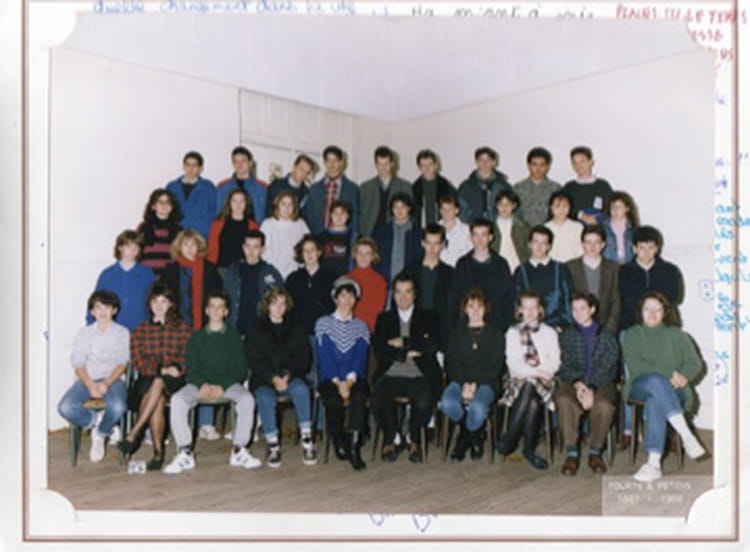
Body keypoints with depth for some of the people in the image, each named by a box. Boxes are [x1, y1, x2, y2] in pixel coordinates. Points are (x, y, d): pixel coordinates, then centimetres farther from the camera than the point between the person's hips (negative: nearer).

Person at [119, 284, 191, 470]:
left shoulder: (183, 328, 12)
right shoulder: (140, 330, 13)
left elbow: (188, 359, 7)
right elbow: (138, 363, 3)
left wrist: (176, 368, -15)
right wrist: (161, 369, -14)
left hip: (174, 381, 0)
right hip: (147, 380, 0)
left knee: (158, 383, -34)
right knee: (158, 400, -32)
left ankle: (133, 434, -32)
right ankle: (158, 451, -28)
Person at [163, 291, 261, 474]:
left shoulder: (233, 336, 11)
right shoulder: (197, 337, 15)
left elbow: (240, 368, 4)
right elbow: (190, 368, 6)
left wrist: (222, 386, -14)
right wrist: (202, 384, -16)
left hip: (228, 383, -1)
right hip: (200, 383, 1)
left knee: (247, 399, -31)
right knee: (177, 400, -28)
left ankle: (239, 452, -19)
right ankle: (185, 454, -22)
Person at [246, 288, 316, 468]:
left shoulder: (295, 328, 15)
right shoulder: (256, 330, 9)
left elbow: (303, 357, 8)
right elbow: (255, 360, -1)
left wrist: (288, 375, -11)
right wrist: (273, 378, -16)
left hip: (290, 377, 1)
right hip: (263, 380, -1)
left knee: (301, 389, -32)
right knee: (265, 398, -33)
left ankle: (307, 439, -27)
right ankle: (273, 445, -23)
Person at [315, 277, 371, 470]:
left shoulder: (360, 327, 16)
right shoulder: (323, 323, 10)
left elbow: (360, 359, 4)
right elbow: (324, 358, -1)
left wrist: (349, 381, -15)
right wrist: (338, 383, -14)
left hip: (354, 379, 1)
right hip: (329, 379, -1)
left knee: (359, 397, -32)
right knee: (333, 401, -32)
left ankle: (354, 445, -28)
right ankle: (339, 444, -10)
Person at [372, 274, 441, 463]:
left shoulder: (428, 317, 16)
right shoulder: (384, 318, 18)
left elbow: (432, 345, -3)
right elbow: (379, 350, 3)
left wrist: (402, 343, -2)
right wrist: (407, 353, -5)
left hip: (419, 376, -1)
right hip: (390, 375, 1)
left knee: (424, 402, -32)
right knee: (378, 400, -30)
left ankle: (414, 440, -1)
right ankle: (391, 438, 0)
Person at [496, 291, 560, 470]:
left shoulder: (549, 333, 16)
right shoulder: (513, 333, 13)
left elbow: (554, 363, 4)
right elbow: (513, 363, -1)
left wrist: (529, 372, -12)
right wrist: (537, 371, -15)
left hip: (543, 382, 1)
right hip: (518, 382, -1)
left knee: (530, 386, -35)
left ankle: (509, 438, -25)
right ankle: (529, 450, -22)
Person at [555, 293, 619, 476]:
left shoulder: (607, 336, 12)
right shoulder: (566, 335, 17)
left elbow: (608, 367, -2)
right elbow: (563, 366, 6)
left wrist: (592, 388, -18)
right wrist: (577, 383, -15)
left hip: (601, 383, -1)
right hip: (572, 383, 1)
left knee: (604, 404, -35)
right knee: (564, 400, -34)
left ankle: (595, 452, -15)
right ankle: (571, 453, -25)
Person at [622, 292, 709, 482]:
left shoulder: (677, 335, 20)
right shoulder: (632, 335, 15)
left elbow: (694, 363, 7)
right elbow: (635, 366, -2)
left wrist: (683, 376, -16)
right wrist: (669, 374, -13)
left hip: (672, 390, 1)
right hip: (641, 386, 0)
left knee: (656, 403, -36)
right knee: (655, 380, -38)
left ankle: (654, 464, -42)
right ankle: (688, 438, -41)